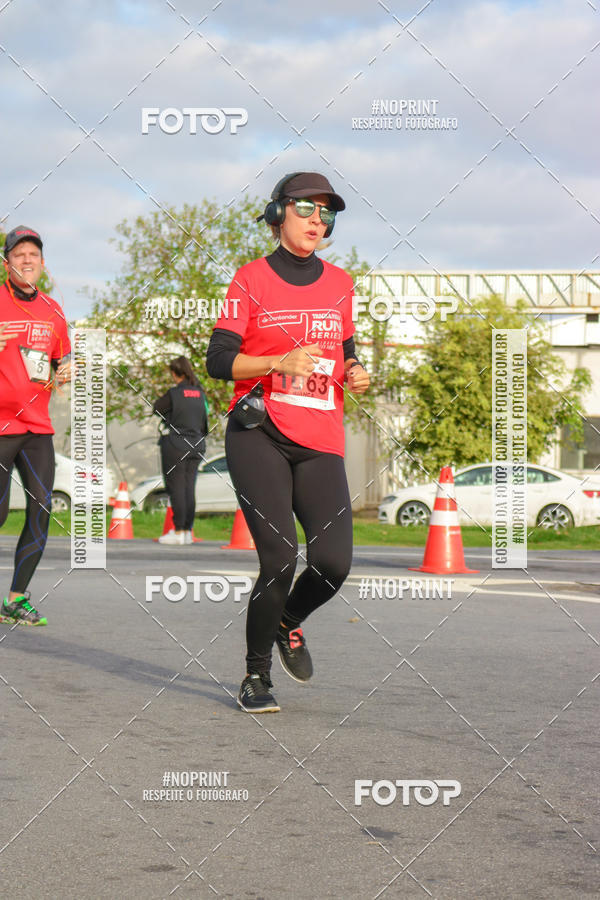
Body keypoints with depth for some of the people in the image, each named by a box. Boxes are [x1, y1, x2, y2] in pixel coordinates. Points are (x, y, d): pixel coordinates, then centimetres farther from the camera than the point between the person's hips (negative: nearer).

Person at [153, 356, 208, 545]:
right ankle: (188, 530, 11)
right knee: (189, 488, 9)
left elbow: (156, 408, 2)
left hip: (175, 445, -6)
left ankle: (178, 531, -5)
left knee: (176, 488, -3)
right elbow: (205, 418, 12)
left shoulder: (174, 393, -11)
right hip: (196, 446, 6)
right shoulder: (199, 392, 6)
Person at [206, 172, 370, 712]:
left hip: (321, 443, 4)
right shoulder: (252, 280, 1)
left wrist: (353, 373, 4)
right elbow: (219, 361, -4)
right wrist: (280, 363, -18)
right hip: (259, 437, -4)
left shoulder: (339, 283, 15)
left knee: (333, 563, -11)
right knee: (280, 558, -15)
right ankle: (256, 676, 6)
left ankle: (289, 622, 24)